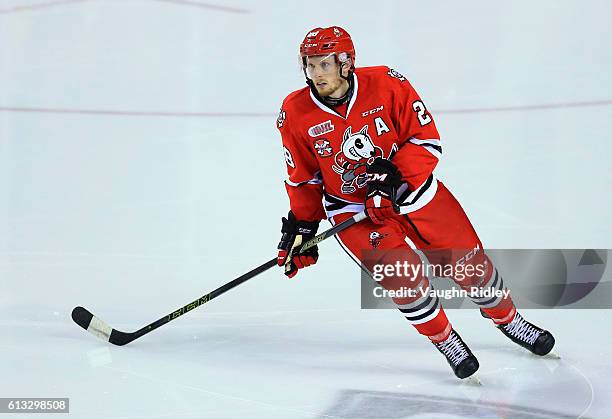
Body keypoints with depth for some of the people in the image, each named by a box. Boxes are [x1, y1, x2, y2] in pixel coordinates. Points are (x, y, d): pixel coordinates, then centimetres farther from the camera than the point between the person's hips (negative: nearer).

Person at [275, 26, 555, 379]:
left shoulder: (387, 85, -19)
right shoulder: (296, 114, -13)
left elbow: (427, 141, -13)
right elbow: (303, 178, 2)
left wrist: (393, 174, -26)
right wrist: (301, 226, 3)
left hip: (411, 188, 1)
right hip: (352, 209, 0)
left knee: (469, 260, 7)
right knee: (402, 276, -17)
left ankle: (509, 320, 34)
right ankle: (446, 341, 11)